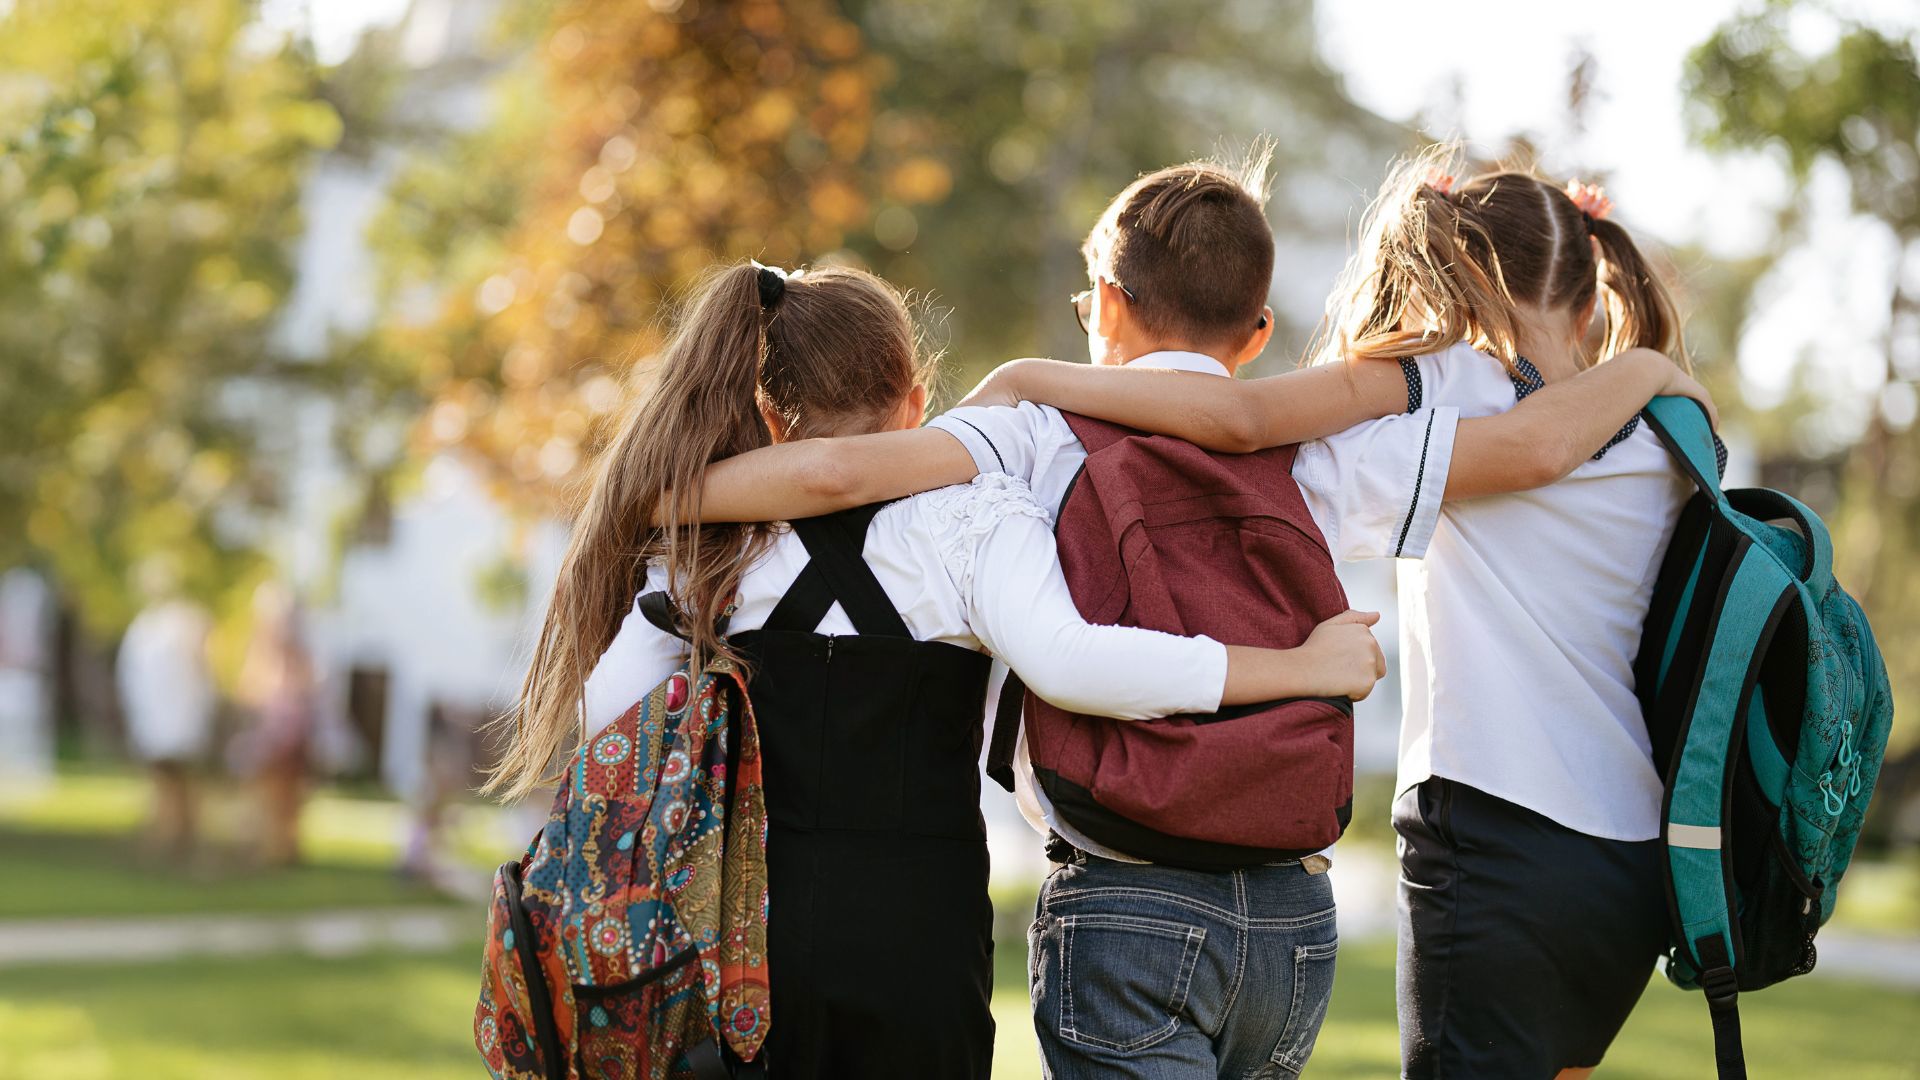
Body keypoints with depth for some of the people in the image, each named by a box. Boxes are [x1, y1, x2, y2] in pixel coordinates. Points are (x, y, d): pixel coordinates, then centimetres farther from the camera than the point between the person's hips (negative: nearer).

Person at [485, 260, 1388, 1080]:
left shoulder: (706, 542, 5)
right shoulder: (977, 518, -4)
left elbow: (604, 712, 2)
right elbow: (1067, 663, -20)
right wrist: (1301, 666, -17)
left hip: (751, 913, 2)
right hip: (916, 936, -2)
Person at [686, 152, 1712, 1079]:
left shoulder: (1044, 440, -2)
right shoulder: (1315, 454, 6)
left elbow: (836, 471, -16)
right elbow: (1536, 444, 1)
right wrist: (1643, 368, 21)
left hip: (1128, 901, -4)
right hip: (1296, 915, 4)